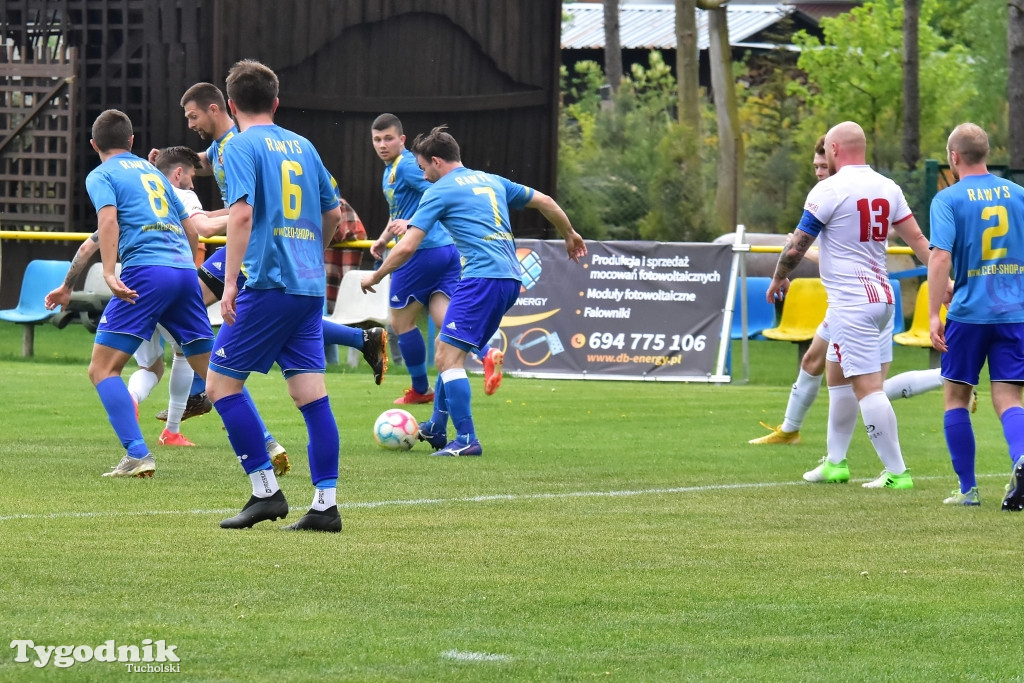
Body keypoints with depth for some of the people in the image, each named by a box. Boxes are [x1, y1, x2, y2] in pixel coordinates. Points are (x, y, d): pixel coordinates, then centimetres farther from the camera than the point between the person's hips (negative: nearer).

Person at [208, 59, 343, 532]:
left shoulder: (241, 147, -4)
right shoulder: (302, 147, 16)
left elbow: (242, 213, -17)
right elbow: (333, 214, 23)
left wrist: (230, 281, -18)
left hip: (268, 284, -7)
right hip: (310, 287, 7)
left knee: (221, 383, 2)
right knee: (311, 395, 4)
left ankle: (266, 492, -3)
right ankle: (326, 505, 0)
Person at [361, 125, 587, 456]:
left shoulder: (440, 191, 0)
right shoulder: (491, 181, 21)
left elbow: (407, 247, -4)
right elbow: (545, 201, 26)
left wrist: (375, 276, 11)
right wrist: (570, 234, 42)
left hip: (482, 278, -9)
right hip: (510, 278, 9)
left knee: (448, 357, -8)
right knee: (446, 347, 20)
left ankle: (466, 440, -15)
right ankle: (436, 429, 24)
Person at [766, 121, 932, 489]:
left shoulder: (830, 190, -12)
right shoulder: (888, 188, 8)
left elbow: (797, 246, -7)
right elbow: (917, 239, 8)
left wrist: (778, 278, 10)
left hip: (850, 303, -8)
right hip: (883, 296, 8)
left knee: (867, 387, -7)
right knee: (836, 375, 21)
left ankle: (896, 472, -9)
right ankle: (835, 462, 27)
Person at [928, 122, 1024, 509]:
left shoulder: (948, 200, -6)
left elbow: (941, 257, -16)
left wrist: (933, 314, -16)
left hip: (968, 313, -3)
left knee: (956, 397, 14)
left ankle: (967, 489, 15)